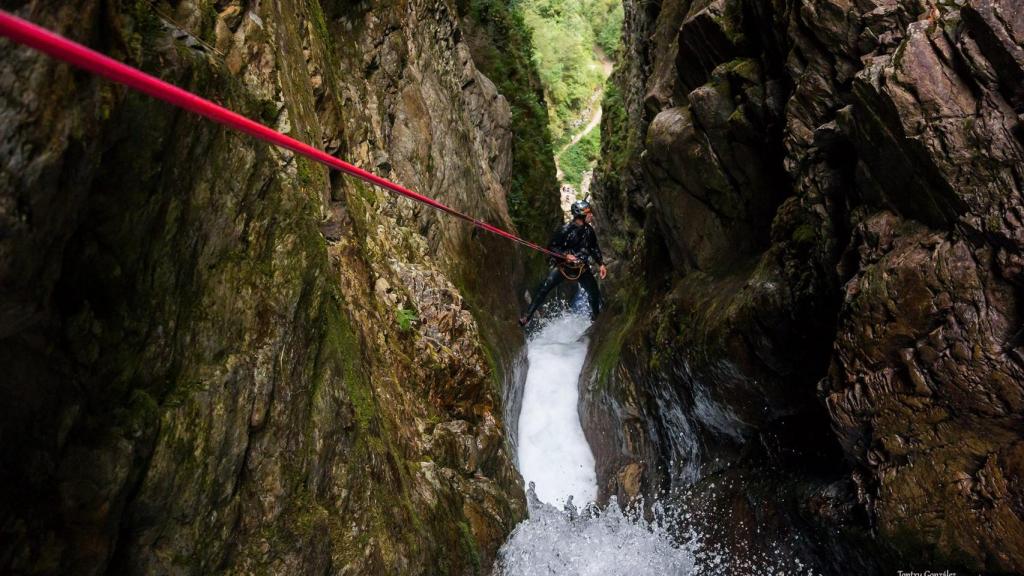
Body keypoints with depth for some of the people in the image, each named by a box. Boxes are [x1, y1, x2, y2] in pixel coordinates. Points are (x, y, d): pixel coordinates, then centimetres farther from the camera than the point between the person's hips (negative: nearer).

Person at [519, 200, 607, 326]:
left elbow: (594, 248, 12)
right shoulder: (565, 230, -17)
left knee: (594, 292, 6)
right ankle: (528, 316, -10)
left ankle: (595, 318, 33)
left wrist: (601, 264, 7)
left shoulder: (589, 230, -2)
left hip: (582, 267, 4)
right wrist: (565, 255, -26)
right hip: (563, 266, -4)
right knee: (544, 288, -16)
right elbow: (551, 247, -12)